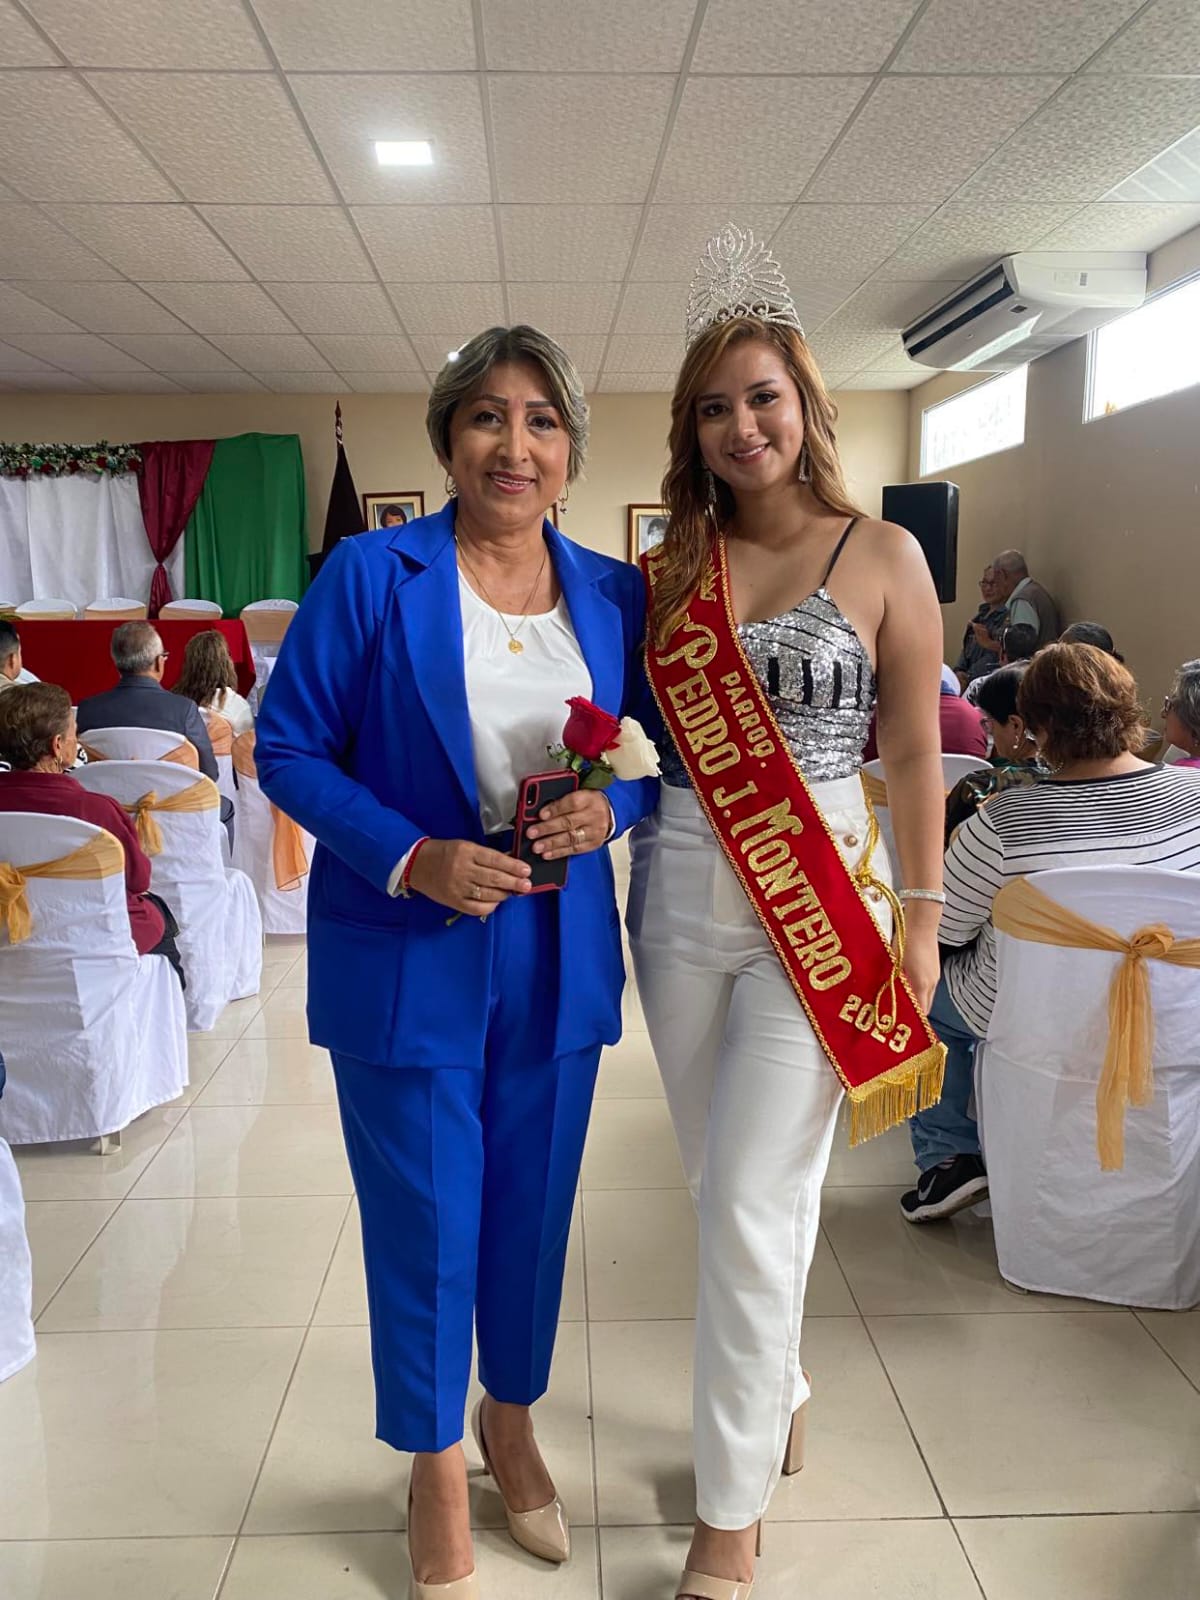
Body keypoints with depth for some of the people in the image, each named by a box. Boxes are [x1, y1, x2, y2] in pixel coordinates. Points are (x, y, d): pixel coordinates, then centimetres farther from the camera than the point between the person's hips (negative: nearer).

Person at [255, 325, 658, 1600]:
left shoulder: (615, 594, 3)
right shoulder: (368, 576, -8)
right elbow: (287, 749, -6)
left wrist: (609, 807, -12)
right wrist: (411, 858, -19)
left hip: (558, 958, 4)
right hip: (405, 958, -3)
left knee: (532, 1207, 18)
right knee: (425, 1223, 10)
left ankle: (510, 1420, 47)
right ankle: (436, 1477, 37)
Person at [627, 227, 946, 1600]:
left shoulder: (881, 554, -2)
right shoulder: (671, 566, 7)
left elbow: (914, 750, -1)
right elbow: (635, 732, 11)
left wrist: (921, 923, -3)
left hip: (818, 907, -4)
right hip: (678, 900, 4)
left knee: (754, 1205, -3)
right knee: (719, 1184, 16)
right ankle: (777, 1400, 42)